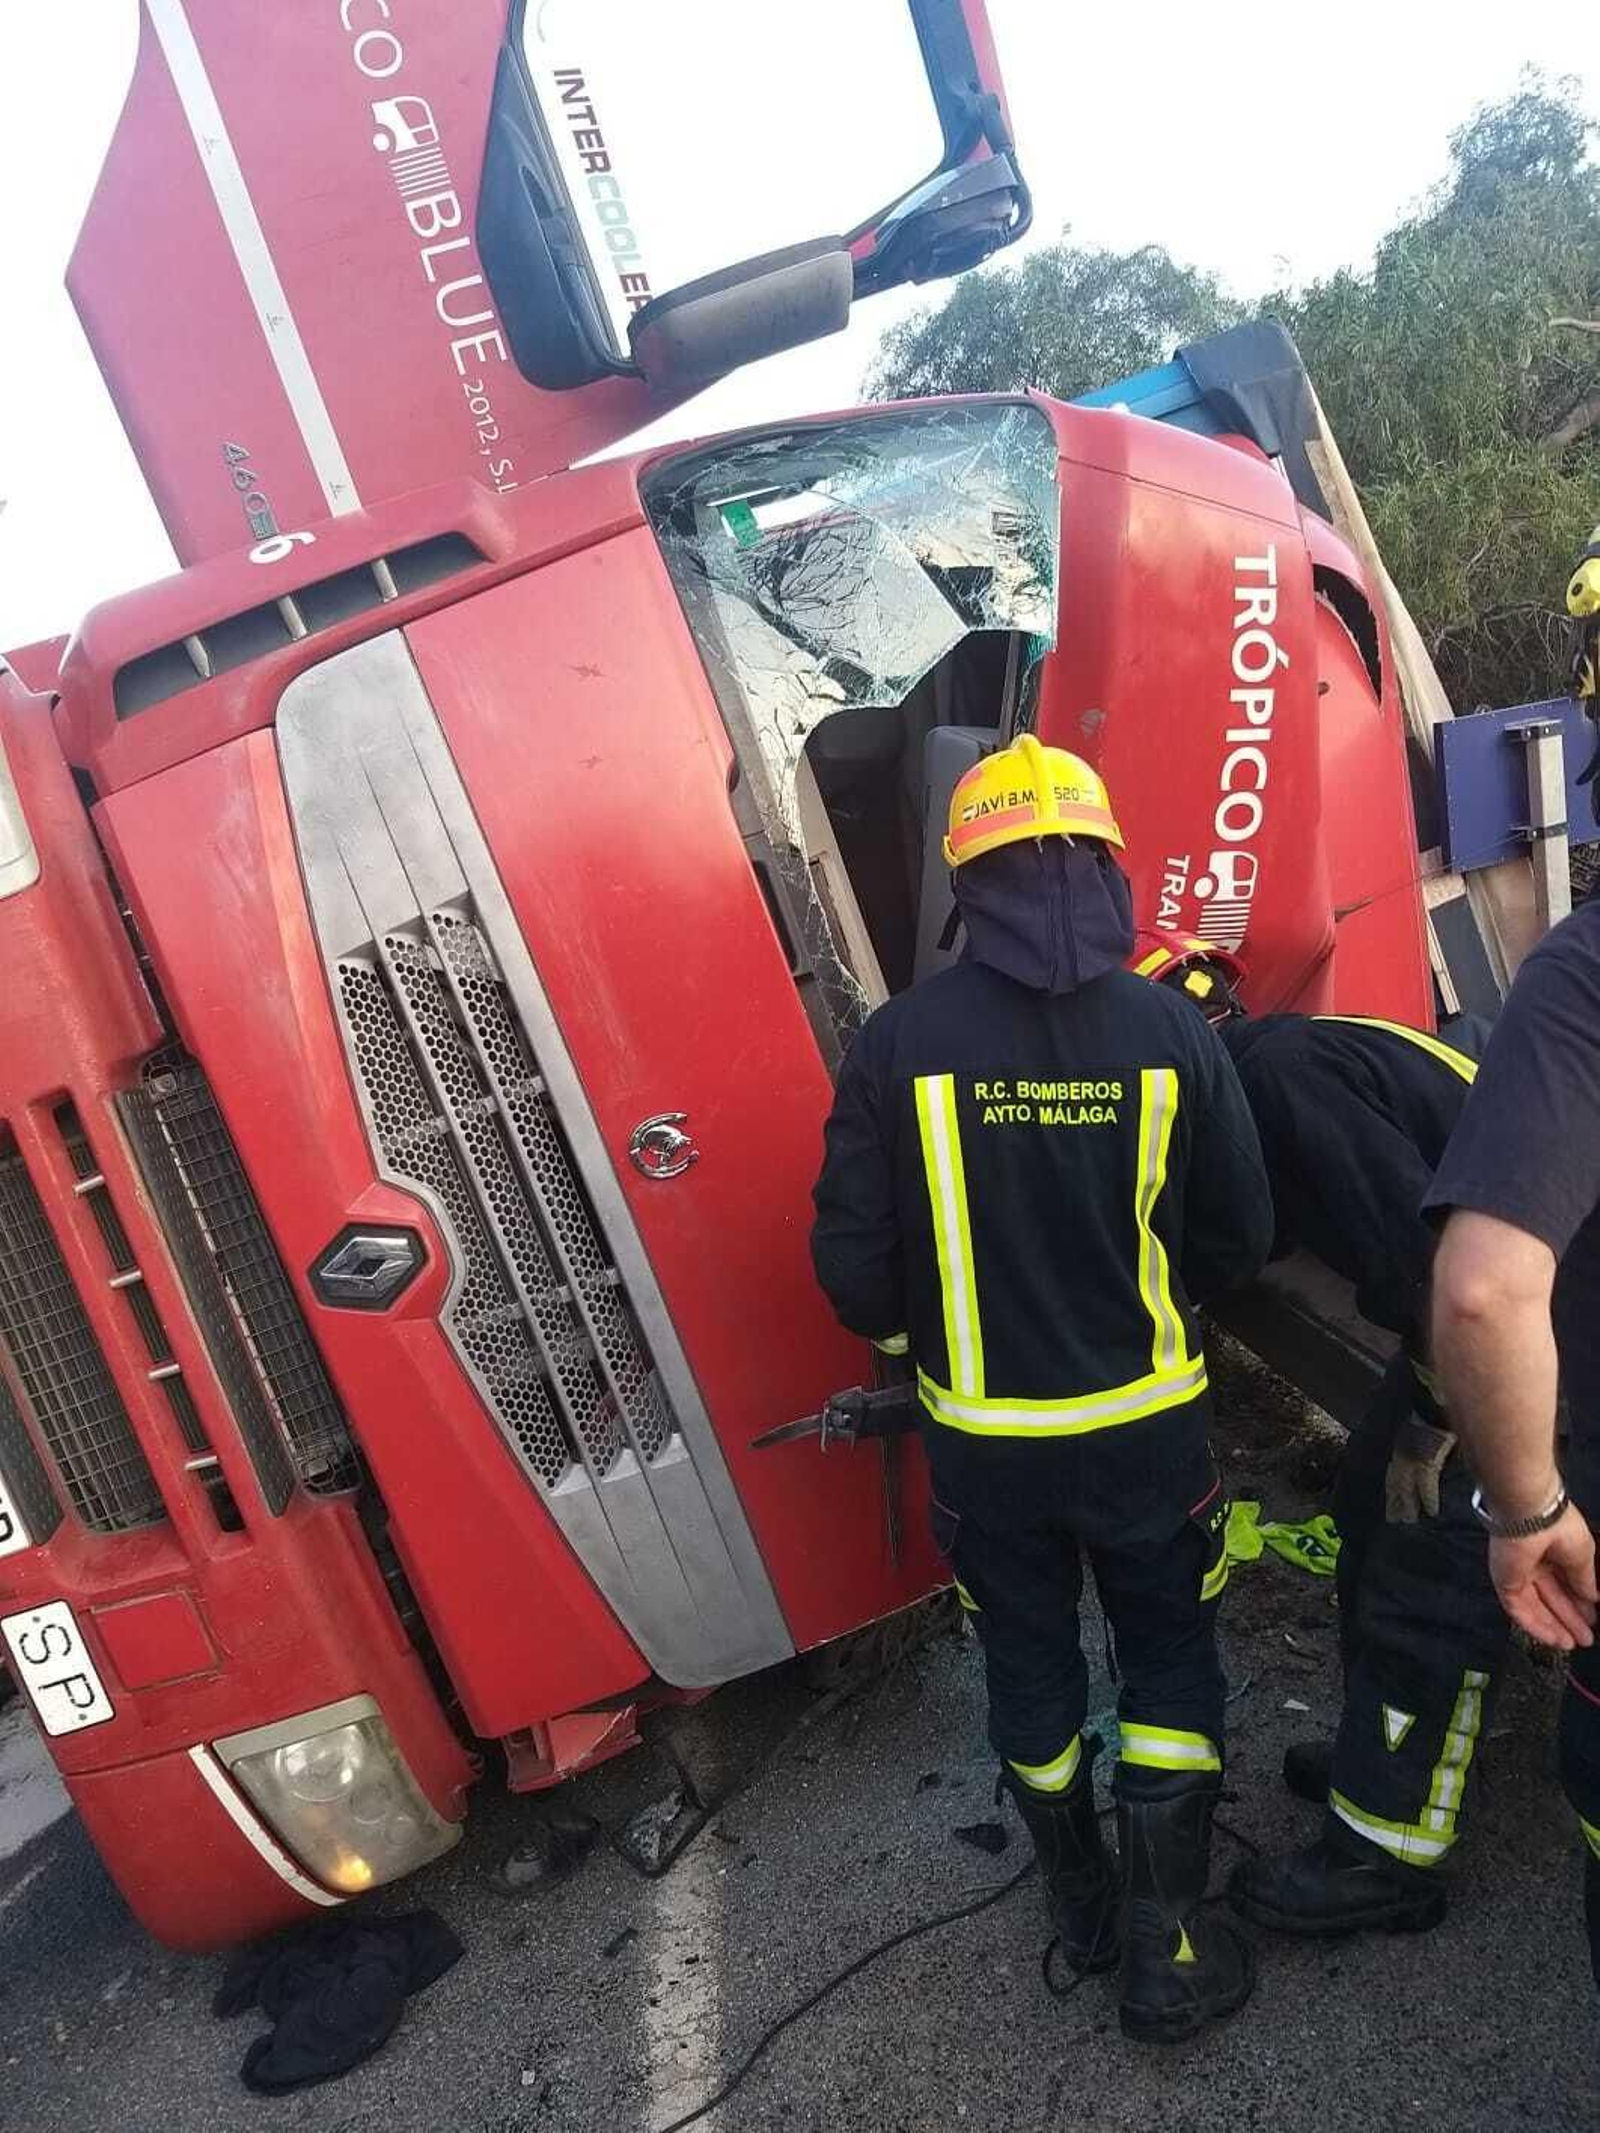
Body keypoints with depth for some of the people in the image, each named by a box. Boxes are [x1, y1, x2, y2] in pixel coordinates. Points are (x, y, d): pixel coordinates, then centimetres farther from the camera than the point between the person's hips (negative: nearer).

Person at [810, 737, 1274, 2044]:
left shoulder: (900, 1043, -16)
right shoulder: (1170, 1030, -14)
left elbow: (854, 1265, -11)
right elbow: (1240, 1238, -4)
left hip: (982, 1435, 1)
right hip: (1145, 1428, 0)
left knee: (1030, 1670, 21)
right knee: (1171, 1664, 20)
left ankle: (1080, 1905, 41)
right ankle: (1168, 1947, 28)